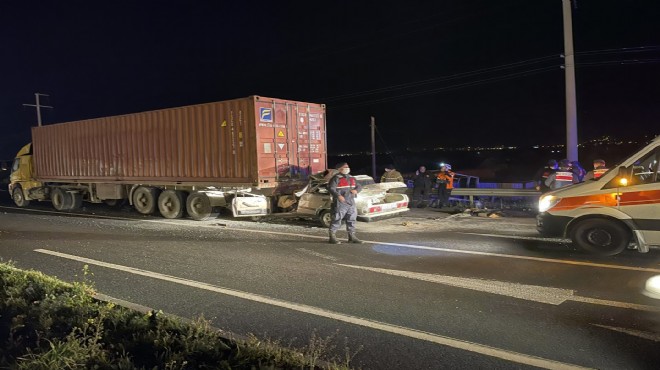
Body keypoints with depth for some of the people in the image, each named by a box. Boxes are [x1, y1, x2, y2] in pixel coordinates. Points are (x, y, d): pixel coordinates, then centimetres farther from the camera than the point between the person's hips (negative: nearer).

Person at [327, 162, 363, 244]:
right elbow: (331, 188, -18)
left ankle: (352, 237, 22)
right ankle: (332, 237, 4)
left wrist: (356, 190, -2)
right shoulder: (336, 178, -8)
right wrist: (338, 195, -34)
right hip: (340, 203, -7)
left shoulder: (352, 178, 17)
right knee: (337, 220, -4)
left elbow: (359, 186, 22)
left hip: (351, 203, 7)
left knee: (352, 220, 12)